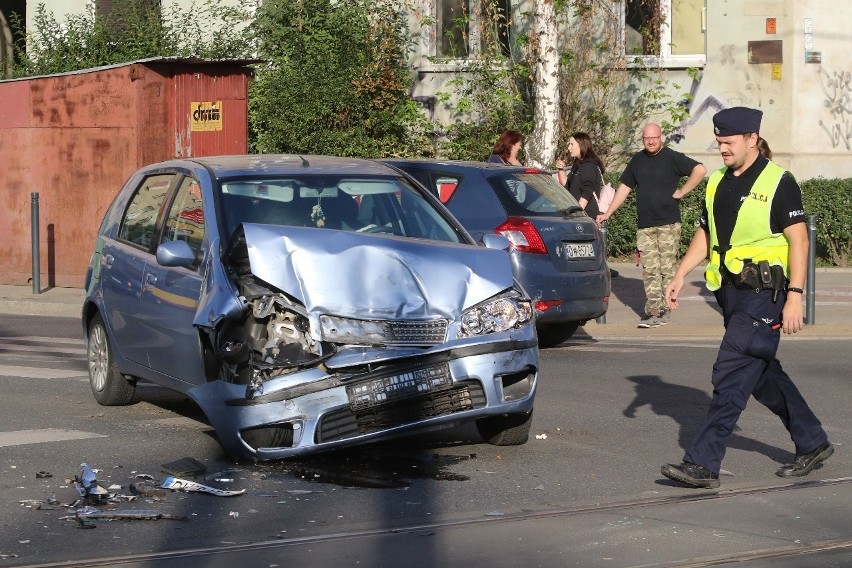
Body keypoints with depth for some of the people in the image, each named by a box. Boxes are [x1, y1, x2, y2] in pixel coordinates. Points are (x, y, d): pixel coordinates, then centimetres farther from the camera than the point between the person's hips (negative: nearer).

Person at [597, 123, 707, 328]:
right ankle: (653, 309, 0)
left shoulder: (672, 158, -3)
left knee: (667, 268, -3)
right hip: (644, 225, 5)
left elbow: (700, 170, -13)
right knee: (649, 270, 0)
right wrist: (607, 213, 15)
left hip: (668, 223, -5)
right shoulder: (637, 160, 14)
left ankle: (665, 309, 2)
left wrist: (681, 192, -12)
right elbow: (624, 188, 19)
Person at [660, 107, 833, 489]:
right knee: (763, 375, 15)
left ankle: (703, 463, -13)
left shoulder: (778, 183, -9)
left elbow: (798, 240, -12)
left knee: (731, 377, -12)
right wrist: (680, 276, 11)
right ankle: (812, 443, 30)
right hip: (730, 291, 8)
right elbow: (704, 234, 21)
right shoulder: (717, 183, 13)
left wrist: (795, 296, -19)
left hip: (763, 293, -8)